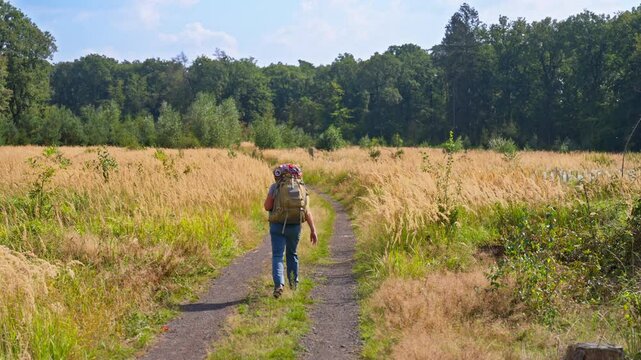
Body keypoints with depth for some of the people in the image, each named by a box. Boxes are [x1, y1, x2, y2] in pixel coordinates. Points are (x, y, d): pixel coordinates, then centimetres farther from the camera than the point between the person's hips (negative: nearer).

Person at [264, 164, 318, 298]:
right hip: (295, 226, 3)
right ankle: (293, 282, 31)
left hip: (277, 226, -3)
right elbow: (307, 211, -4)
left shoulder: (275, 187, -5)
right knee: (292, 253, 22)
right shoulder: (302, 188, 3)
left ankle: (279, 284, -20)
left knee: (277, 256, -1)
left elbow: (267, 207, -9)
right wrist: (313, 230, -3)